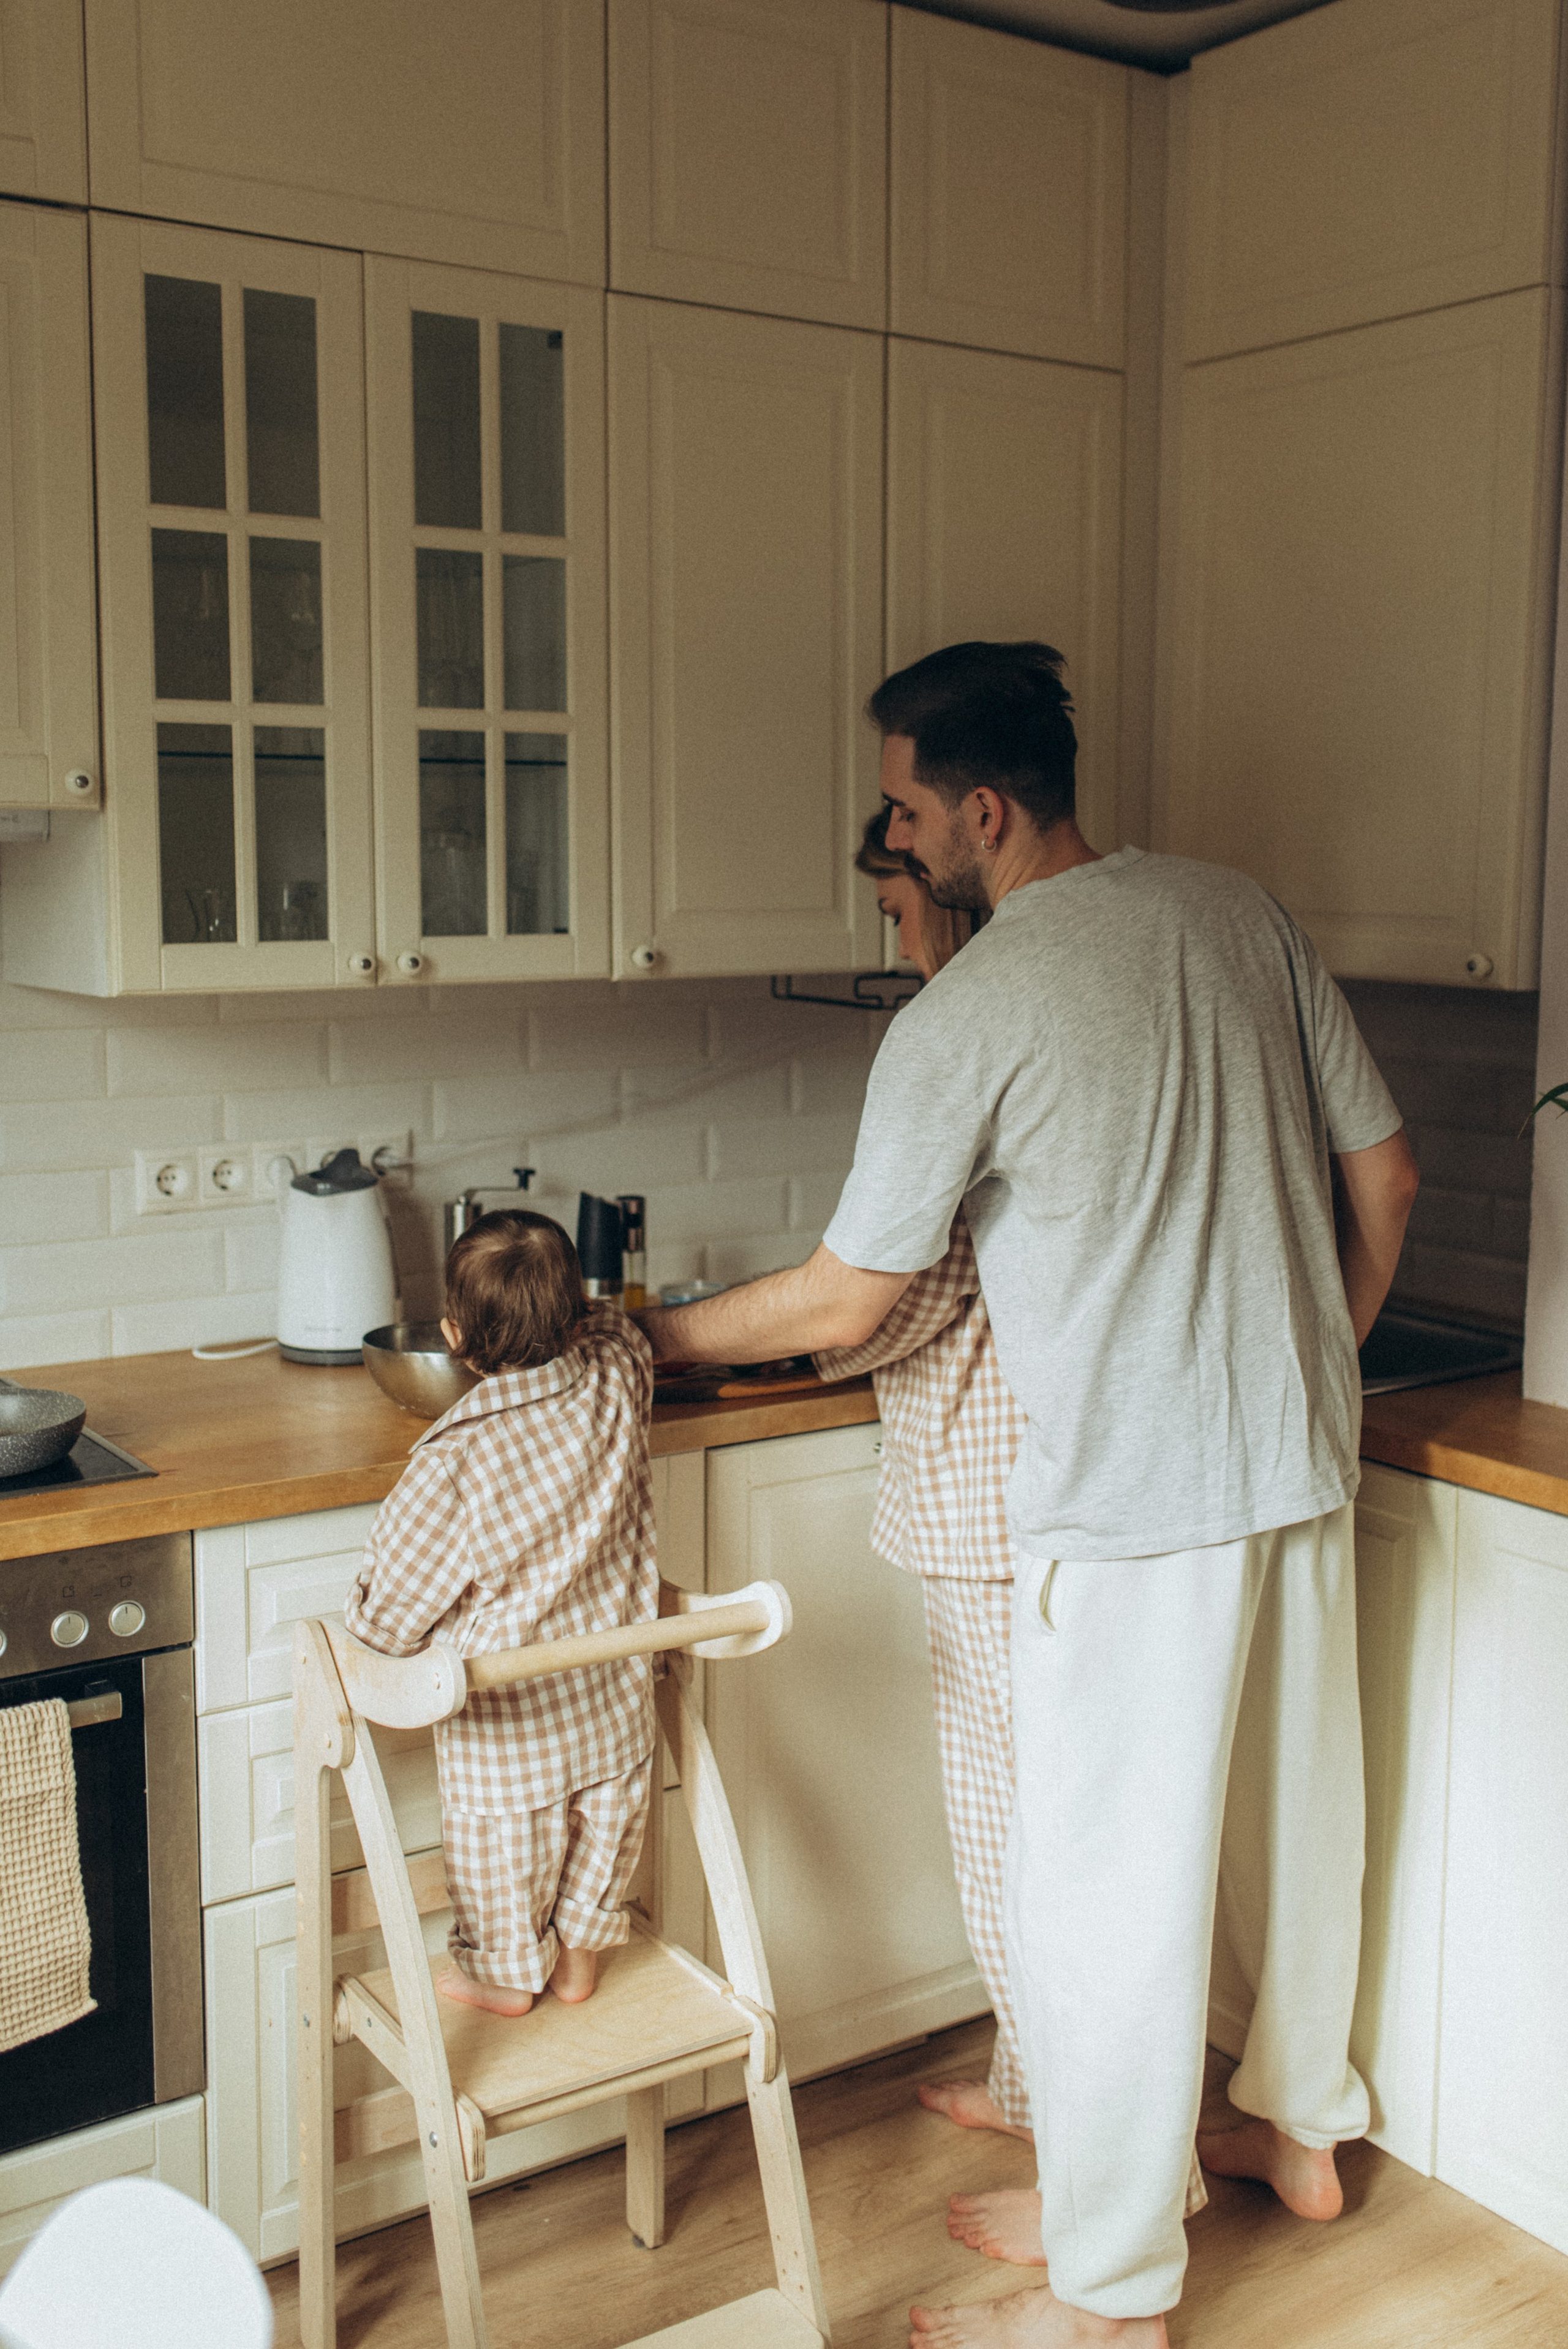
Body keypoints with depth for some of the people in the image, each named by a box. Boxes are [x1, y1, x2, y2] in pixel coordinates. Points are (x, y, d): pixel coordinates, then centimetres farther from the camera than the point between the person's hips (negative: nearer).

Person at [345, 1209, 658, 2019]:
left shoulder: (452, 1462, -27)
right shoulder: (616, 1385, -14)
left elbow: (392, 1604, -16)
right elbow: (612, 1329, 14)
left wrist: (355, 1631, 2)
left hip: (507, 1722, -4)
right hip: (614, 1704, 5)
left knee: (502, 1850, 20)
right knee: (602, 1834, 26)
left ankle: (506, 1975, 41)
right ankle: (580, 1956, 44)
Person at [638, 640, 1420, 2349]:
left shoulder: (959, 1023, -16)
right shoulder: (1241, 913, 3)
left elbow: (845, 1304, -9)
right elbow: (1383, 1175, 8)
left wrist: (656, 1338, 7)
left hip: (1135, 1505, -7)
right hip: (1304, 1465, 8)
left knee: (1101, 1880, 5)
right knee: (1293, 1805, 23)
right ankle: (1298, 2125, 44)